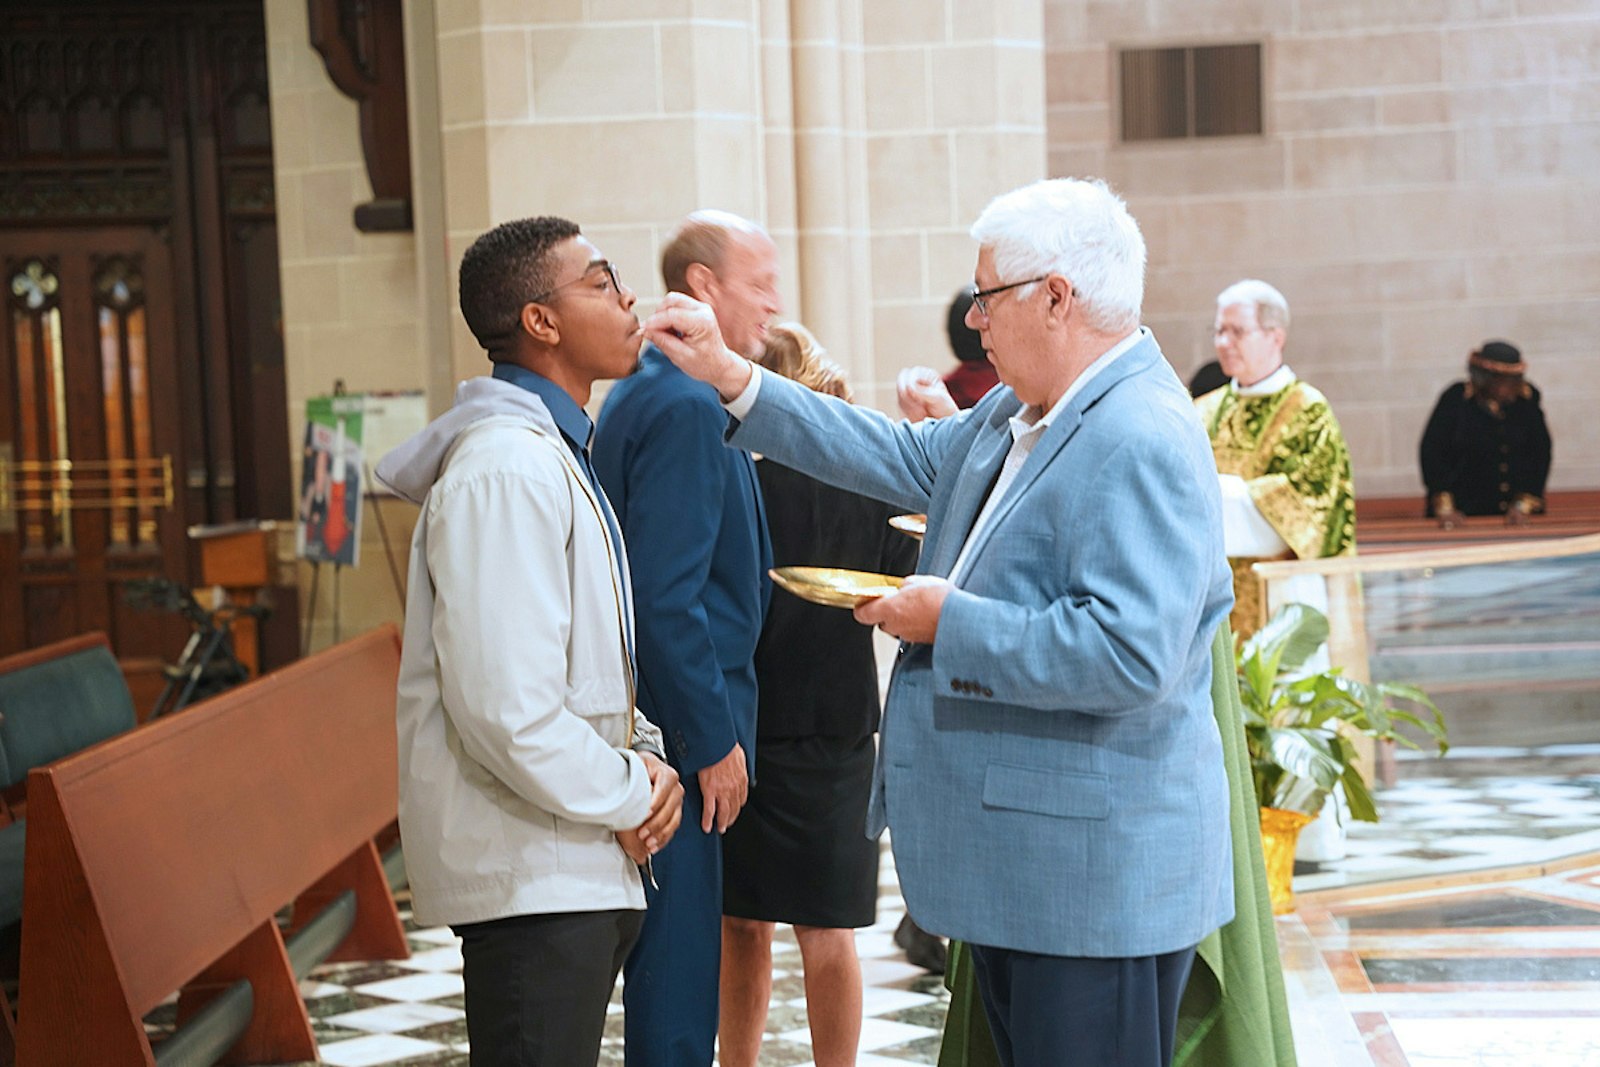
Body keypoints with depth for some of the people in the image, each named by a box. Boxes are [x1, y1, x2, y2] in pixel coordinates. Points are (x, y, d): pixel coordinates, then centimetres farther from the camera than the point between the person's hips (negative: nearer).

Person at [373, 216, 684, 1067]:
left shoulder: (559, 455, 16)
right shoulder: (506, 471, -19)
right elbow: (507, 708, -26)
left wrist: (645, 756, 5)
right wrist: (629, 797, -12)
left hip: (581, 865, 10)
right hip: (532, 875, -10)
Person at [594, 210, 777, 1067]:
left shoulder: (646, 392, 14)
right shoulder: (687, 408, -18)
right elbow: (666, 599, -23)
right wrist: (713, 742, -17)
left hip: (660, 720, 10)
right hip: (686, 720, -10)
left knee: (674, 949, 18)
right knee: (680, 955, -2)